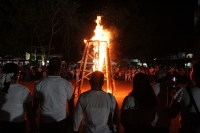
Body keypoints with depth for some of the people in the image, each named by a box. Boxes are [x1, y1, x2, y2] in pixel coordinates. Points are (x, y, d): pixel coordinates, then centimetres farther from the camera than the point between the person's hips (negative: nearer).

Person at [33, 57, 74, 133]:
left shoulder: (39, 84, -11)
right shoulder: (67, 84, -12)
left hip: (45, 121, 0)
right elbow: (71, 103, -2)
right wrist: (70, 116, 15)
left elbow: (36, 103, 0)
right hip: (62, 121, 0)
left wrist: (34, 115, 19)